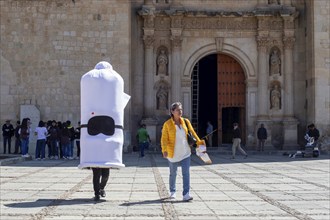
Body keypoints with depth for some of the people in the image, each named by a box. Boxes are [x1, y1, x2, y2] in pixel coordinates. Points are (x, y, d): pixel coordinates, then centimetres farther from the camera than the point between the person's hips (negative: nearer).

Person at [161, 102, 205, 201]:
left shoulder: (186, 121, 1)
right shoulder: (167, 124, -9)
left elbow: (192, 133, 11)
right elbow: (164, 138, -13)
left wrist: (199, 142, 7)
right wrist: (164, 150, -26)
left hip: (185, 153, 2)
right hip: (173, 154, -2)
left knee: (186, 173, -9)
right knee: (173, 174, 14)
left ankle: (186, 194, -10)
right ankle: (172, 192, 34)